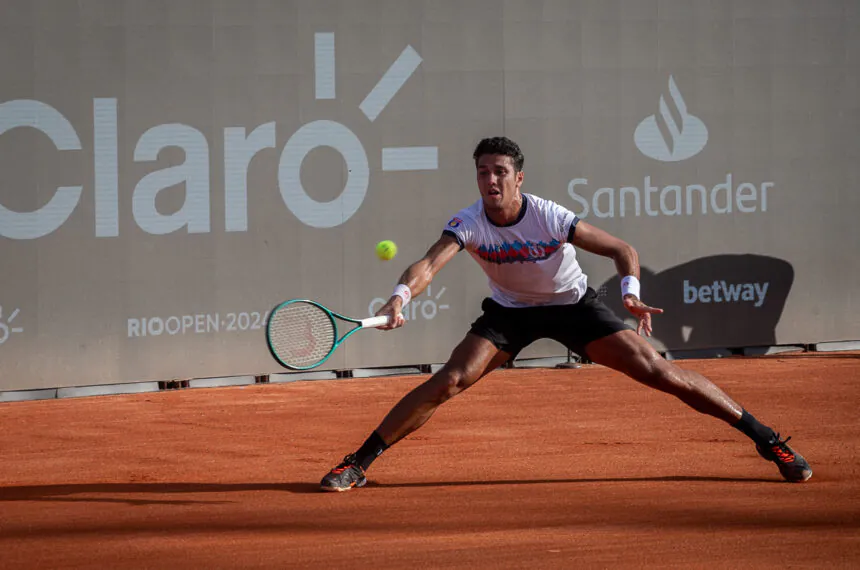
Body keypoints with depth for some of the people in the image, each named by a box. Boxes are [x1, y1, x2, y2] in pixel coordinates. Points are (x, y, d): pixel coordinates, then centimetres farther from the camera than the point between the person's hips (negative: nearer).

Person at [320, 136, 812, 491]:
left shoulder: (551, 218, -27)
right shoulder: (468, 224, -23)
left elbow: (623, 250, -22)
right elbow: (430, 264, -40)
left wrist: (631, 291, -42)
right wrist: (401, 296, -61)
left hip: (572, 304, -1)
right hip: (509, 311, 2)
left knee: (656, 370, -11)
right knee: (449, 381, -17)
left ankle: (767, 440, -3)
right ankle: (357, 466, -9)